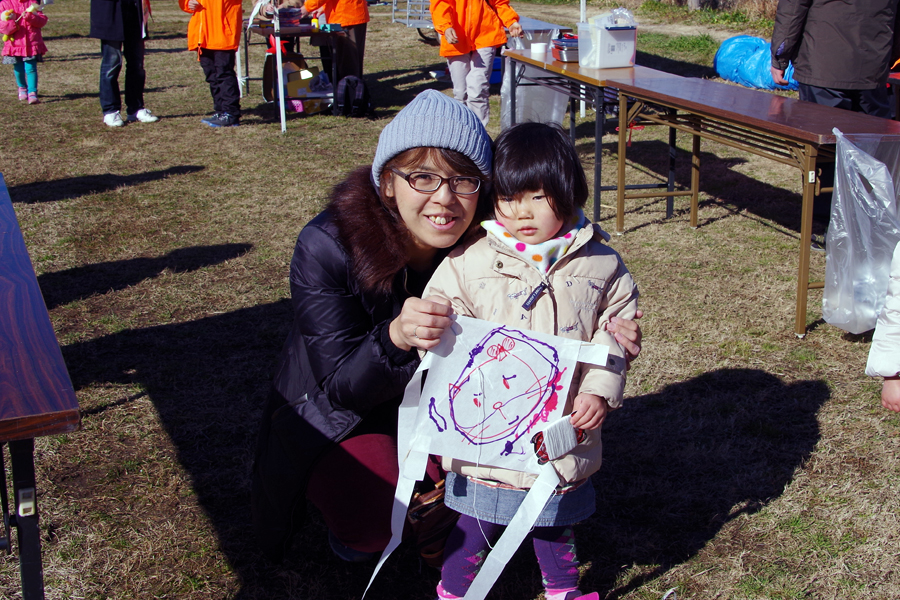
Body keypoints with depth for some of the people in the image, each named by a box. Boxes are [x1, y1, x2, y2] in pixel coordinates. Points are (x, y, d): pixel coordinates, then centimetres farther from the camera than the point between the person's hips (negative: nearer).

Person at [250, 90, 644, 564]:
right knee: (378, 515, -29)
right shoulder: (326, 247, -29)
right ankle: (355, 524, 9)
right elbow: (340, 386, -28)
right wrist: (396, 337, -50)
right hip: (339, 420, -3)